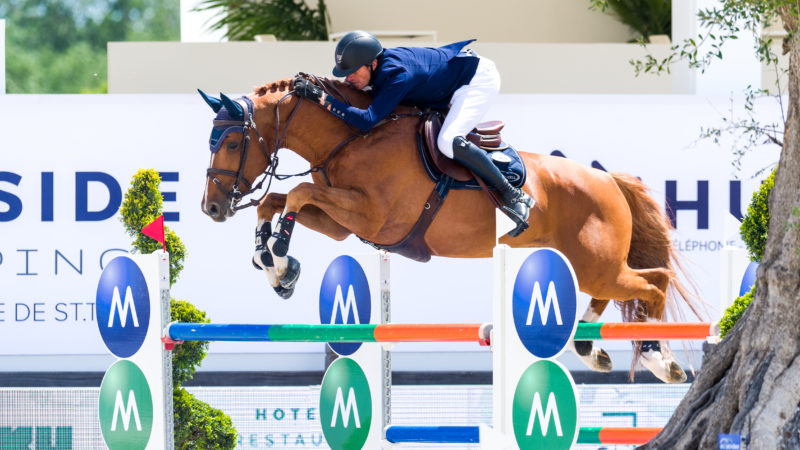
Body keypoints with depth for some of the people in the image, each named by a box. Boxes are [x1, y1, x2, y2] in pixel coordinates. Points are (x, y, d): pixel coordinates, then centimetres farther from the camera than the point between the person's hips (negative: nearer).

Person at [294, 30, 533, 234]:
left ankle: (513, 196, -19)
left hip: (479, 79, -10)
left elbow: (367, 120, -42)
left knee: (448, 142, -30)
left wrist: (323, 98, -41)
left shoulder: (396, 75, -36)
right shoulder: (380, 66, -9)